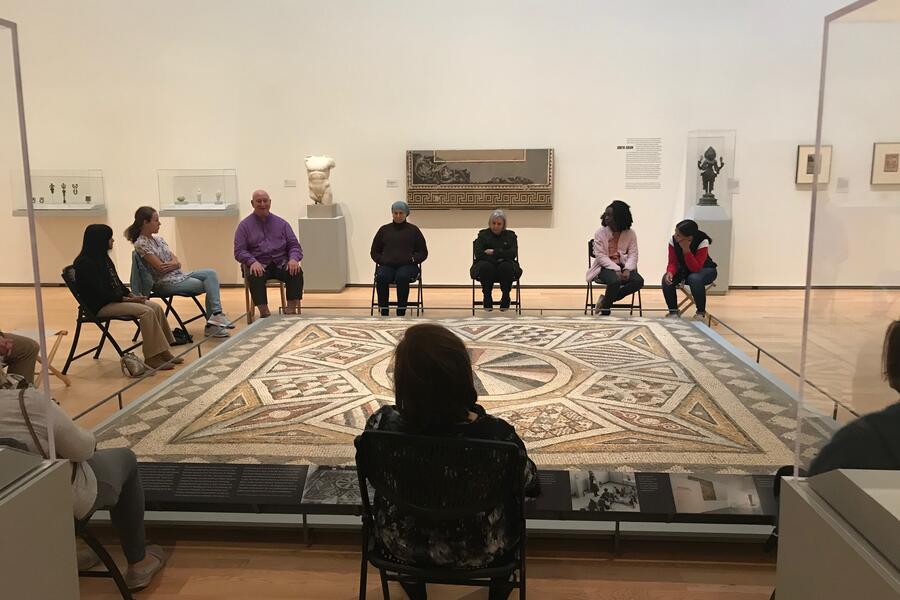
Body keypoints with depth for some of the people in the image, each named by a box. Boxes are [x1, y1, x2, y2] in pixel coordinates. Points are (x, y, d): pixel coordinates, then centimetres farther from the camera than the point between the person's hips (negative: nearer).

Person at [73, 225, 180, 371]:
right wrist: (126, 299, -16)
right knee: (146, 311, -25)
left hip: (115, 299, 9)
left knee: (156, 307, -8)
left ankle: (163, 352, -8)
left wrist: (131, 296, 1)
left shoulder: (102, 258, 14)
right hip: (101, 306, -9)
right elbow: (100, 292, -20)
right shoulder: (85, 263, -15)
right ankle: (152, 357, -22)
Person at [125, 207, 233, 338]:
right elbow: (160, 267, -16)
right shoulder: (141, 244, -11)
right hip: (165, 283, -8)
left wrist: (173, 264, -14)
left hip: (179, 275, 8)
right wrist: (175, 263, 1)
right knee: (209, 285, -12)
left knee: (211, 274, -12)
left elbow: (177, 263, 9)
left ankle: (216, 315, -18)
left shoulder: (157, 239, 14)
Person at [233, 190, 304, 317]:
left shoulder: (282, 223, 16)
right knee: (254, 276, -36)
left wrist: (294, 259, -12)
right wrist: (253, 261, -20)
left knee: (297, 271, -30)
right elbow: (239, 251, 1)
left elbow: (294, 245, 12)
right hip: (258, 264, -2)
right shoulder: (244, 225, 10)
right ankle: (264, 311, -31)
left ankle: (291, 309, -28)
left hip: (281, 263, 2)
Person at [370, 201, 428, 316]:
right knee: (381, 277, -34)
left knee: (402, 277, -38)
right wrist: (382, 260, -1)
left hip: (407, 266, -1)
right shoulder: (384, 230, 17)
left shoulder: (413, 230, 12)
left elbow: (423, 252, 13)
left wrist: (412, 259, -7)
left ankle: (401, 313, -33)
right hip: (387, 265, 2)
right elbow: (374, 252, 20)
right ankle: (383, 312, -29)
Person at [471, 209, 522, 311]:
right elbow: (478, 254, -8)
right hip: (487, 269, 0)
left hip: (505, 270, 0)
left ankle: (505, 296, -15)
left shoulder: (510, 235, 9)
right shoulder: (483, 235, 8)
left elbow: (513, 254, -8)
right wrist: (497, 259, -17)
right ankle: (487, 297, -19)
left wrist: (494, 252, -15)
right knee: (486, 266, -34)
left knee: (506, 267, -34)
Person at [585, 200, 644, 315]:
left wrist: (627, 269, -21)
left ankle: (606, 299, -9)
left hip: (623, 266, 3)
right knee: (615, 281, -35)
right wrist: (616, 269, -22)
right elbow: (600, 256, -10)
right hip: (605, 267, -3)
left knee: (639, 281, -24)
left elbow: (633, 254, -2)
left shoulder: (630, 233, 3)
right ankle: (605, 307, -7)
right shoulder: (600, 233, -3)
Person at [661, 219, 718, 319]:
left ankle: (701, 312, -17)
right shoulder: (673, 241, -18)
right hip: (684, 270, 4)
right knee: (667, 279, -25)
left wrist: (686, 249, -43)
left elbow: (695, 268, -34)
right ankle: (673, 311, -9)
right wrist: (670, 272, -37)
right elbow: (673, 262, -14)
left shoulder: (702, 242, -29)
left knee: (694, 278, -38)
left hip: (705, 270, -4)